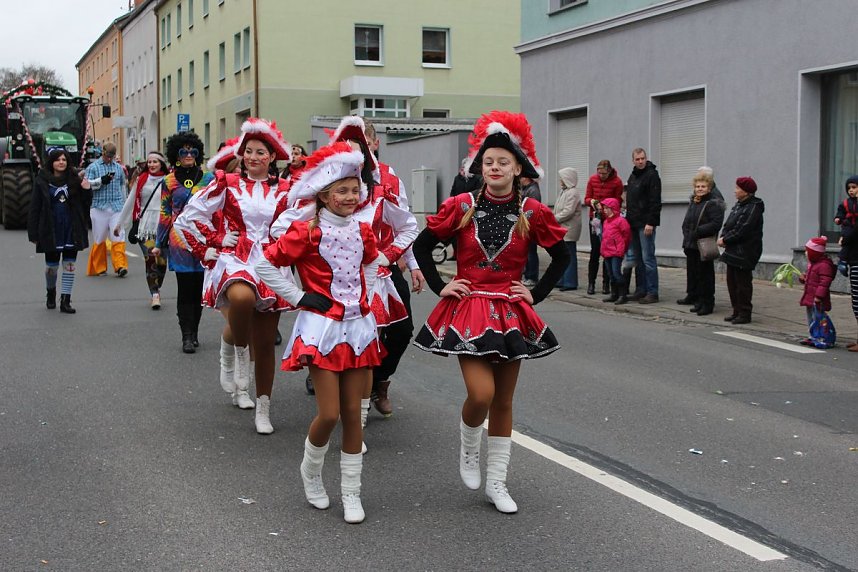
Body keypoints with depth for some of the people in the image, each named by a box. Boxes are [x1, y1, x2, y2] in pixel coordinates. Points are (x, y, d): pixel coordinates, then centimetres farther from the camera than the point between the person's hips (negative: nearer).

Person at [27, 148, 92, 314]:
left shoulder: (74, 179, 1)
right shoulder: (42, 181, -3)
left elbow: (84, 206, 6)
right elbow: (35, 208, -2)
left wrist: (86, 191, -14)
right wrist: (33, 233, -5)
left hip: (71, 230, 1)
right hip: (51, 230, -1)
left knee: (69, 266, 0)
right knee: (51, 266, 11)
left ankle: (65, 301, 5)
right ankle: (51, 293, 38)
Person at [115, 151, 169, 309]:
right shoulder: (141, 180, 8)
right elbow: (130, 202, 15)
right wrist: (120, 223, 19)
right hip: (145, 225, 0)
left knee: (161, 261, 0)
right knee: (150, 260, -9)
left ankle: (155, 291, 20)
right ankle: (155, 295, -6)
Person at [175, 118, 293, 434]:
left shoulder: (284, 190, 7)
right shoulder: (227, 184, 2)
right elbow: (186, 219, 3)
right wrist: (206, 250, 2)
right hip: (235, 259, -2)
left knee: (266, 343, 4)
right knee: (242, 297, -40)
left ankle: (263, 408, 20)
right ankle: (241, 351, -11)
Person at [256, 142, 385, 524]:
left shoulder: (362, 232, 7)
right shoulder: (307, 232, -10)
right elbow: (265, 265, -9)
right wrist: (298, 297, -8)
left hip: (358, 325, 5)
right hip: (322, 327, -5)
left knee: (353, 413, 6)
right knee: (328, 414, -8)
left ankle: (351, 493, 15)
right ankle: (311, 471, 22)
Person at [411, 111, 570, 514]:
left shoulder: (533, 214, -2)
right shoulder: (461, 207, -3)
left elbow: (561, 257, 10)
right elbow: (422, 244, 8)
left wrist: (536, 294, 3)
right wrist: (439, 286, 1)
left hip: (511, 313, 2)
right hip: (468, 310, -2)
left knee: (504, 402, 8)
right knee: (481, 393, -18)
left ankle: (496, 482, 21)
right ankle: (468, 447, 16)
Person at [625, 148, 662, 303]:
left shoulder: (652, 175, -8)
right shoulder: (633, 176, 18)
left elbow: (655, 201, -15)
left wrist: (650, 222, -20)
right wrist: (628, 218, 15)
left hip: (646, 224, -9)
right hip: (634, 224, 9)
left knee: (648, 258, -9)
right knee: (637, 259, 10)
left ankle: (652, 293, -8)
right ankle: (641, 290, 16)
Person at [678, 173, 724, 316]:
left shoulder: (714, 203, -10)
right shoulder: (693, 202, 16)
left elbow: (716, 223, -19)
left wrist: (698, 232, -21)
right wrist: (687, 233, 7)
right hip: (691, 244, 8)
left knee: (705, 274, -5)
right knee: (692, 271, 18)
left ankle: (707, 303, -2)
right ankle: (693, 296, 34)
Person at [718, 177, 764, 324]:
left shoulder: (754, 208, -15)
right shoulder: (739, 205, 14)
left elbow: (742, 231, -21)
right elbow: (728, 225, 15)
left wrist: (725, 240, -15)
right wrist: (723, 237, -3)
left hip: (745, 253, -9)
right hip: (733, 251, 9)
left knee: (743, 283, -4)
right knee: (732, 281, 13)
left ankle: (745, 313, 4)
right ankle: (737, 311, 22)